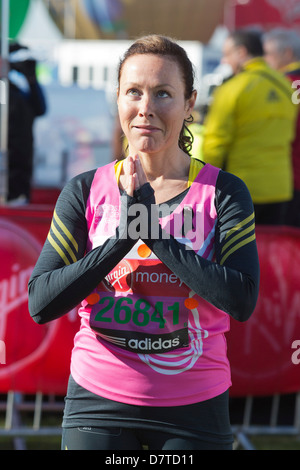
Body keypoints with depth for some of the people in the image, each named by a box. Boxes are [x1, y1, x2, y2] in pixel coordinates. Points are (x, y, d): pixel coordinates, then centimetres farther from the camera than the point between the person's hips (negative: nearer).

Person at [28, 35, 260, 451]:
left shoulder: (223, 193, -3)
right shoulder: (86, 191, 0)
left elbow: (242, 301, -15)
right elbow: (40, 303, -8)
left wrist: (155, 236, -19)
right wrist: (122, 237, -17)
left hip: (193, 406, -1)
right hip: (98, 400, 1)